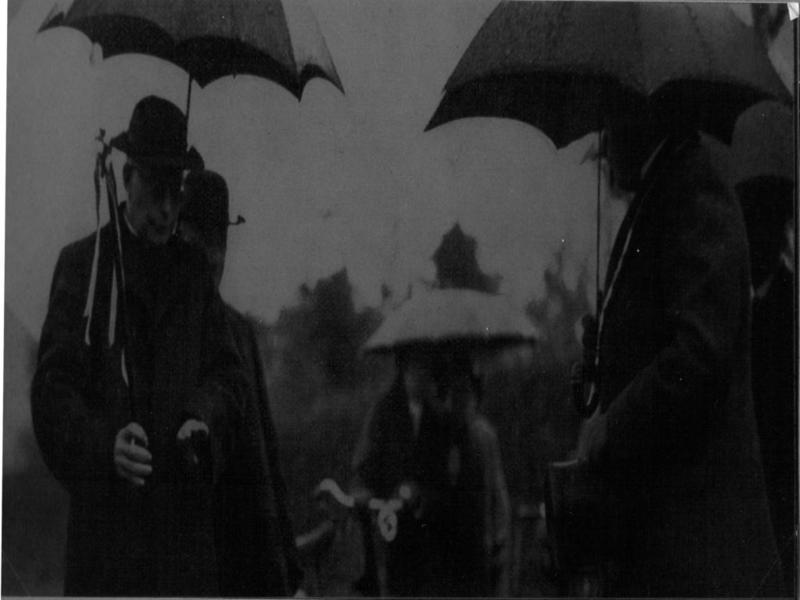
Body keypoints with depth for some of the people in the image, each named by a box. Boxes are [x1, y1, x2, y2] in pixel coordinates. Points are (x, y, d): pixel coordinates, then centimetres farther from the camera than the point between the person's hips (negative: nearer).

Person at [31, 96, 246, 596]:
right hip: (106, 512, -3)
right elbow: (52, 391, -3)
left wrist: (203, 418, -5)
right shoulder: (82, 264, 1)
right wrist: (105, 443, -20)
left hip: (186, 510, 3)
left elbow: (227, 371, 17)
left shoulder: (194, 269, 14)